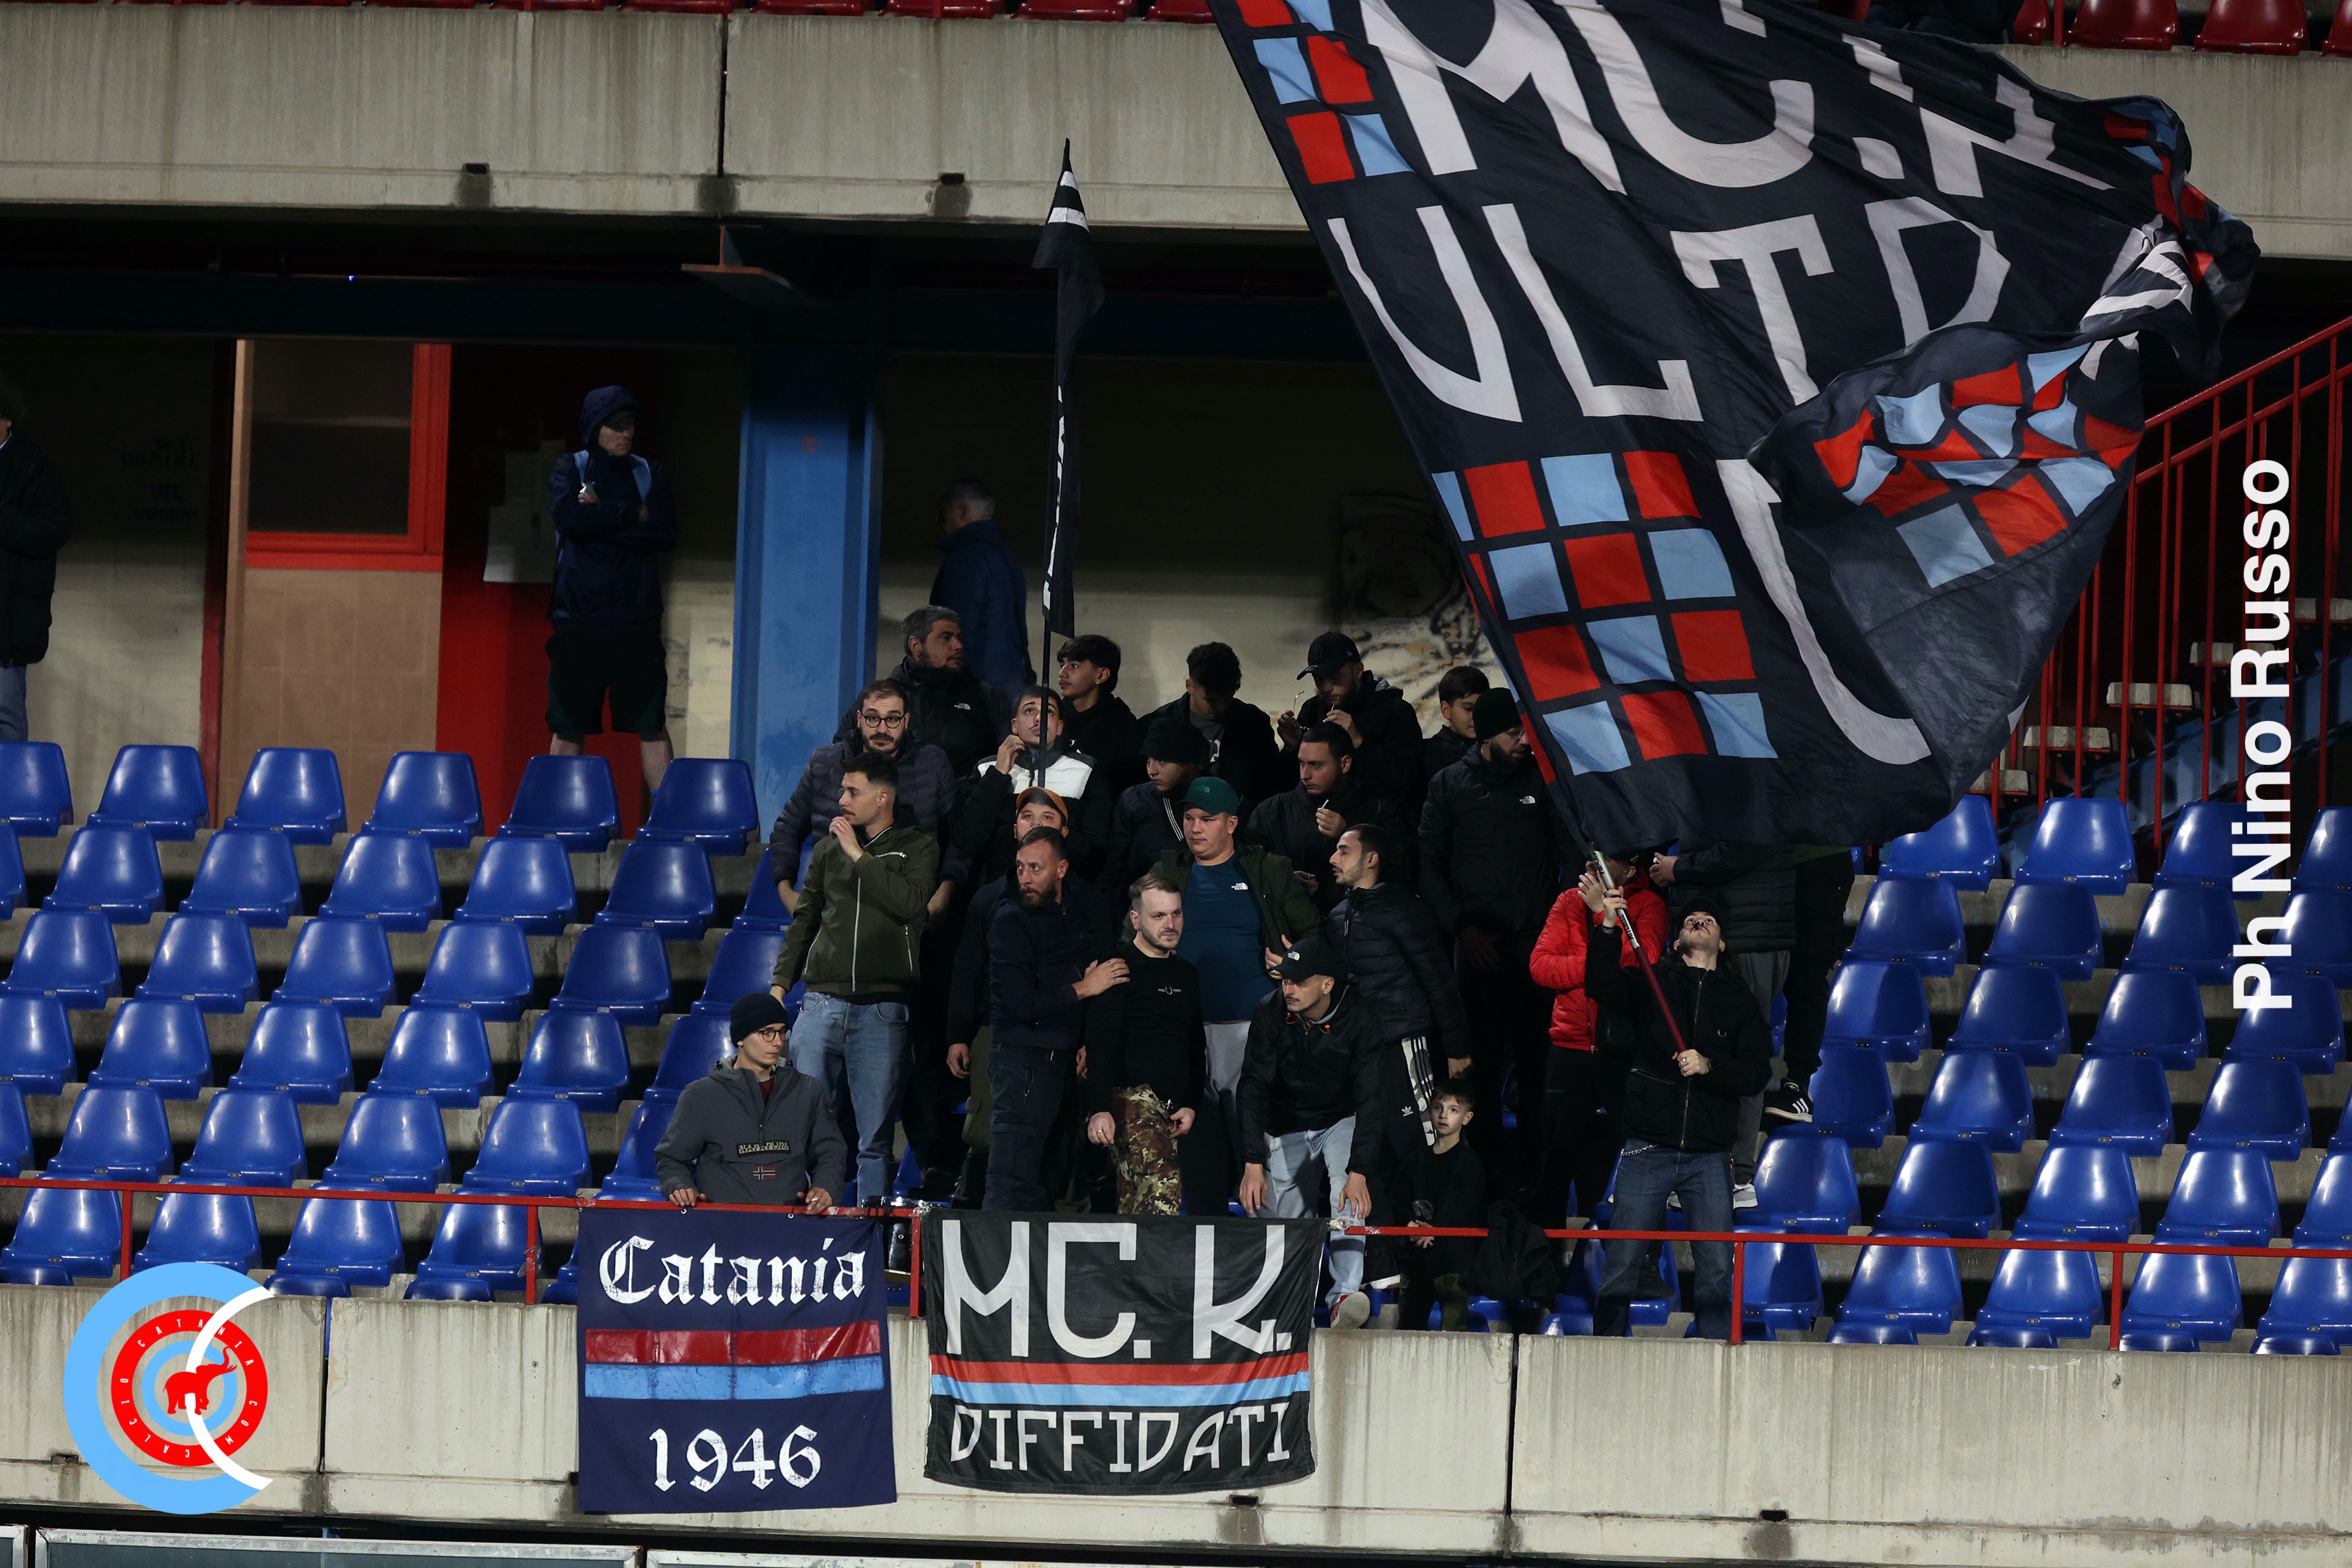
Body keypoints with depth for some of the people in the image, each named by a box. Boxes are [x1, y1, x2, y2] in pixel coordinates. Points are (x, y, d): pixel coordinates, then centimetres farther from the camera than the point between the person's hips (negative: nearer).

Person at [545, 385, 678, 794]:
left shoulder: (651, 474, 10)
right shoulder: (571, 469, 6)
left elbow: (665, 534, -5)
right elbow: (569, 517, -15)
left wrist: (601, 519, -10)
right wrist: (633, 515, -9)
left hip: (637, 622, 1)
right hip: (579, 621, -1)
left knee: (653, 726, -3)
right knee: (568, 728, 3)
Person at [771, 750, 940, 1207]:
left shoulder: (917, 847, 5)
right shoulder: (829, 847, 15)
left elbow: (909, 903, -14)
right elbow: (804, 920, 20)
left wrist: (858, 855, -9)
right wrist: (780, 983, 12)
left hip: (882, 1009, -3)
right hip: (822, 1002, 3)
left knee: (875, 1133, -2)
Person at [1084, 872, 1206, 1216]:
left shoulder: (1186, 975, 21)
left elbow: (1197, 1051, 27)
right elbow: (1101, 1046, -10)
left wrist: (1191, 1105, 14)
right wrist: (1100, 1109, -21)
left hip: (1172, 1106, 7)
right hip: (1129, 1097, -7)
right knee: (1162, 1181, -27)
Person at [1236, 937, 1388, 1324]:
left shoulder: (1360, 1021, -24)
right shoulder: (1270, 1014, -18)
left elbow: (1369, 1100, -25)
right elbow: (1254, 1089, -15)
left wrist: (1359, 1173, -36)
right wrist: (1253, 1164, -25)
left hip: (1341, 1121, -3)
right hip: (1286, 1128, 3)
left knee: (1349, 1192, -28)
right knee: (1275, 1216, -3)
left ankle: (1345, 1295, -37)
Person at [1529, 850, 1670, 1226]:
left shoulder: (1647, 905, 1)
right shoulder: (1570, 902, 8)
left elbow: (1643, 963, -17)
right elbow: (1540, 965, -3)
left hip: (1620, 1050, -2)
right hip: (1570, 1048, 2)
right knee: (1557, 1155, 5)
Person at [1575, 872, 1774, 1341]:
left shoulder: (1738, 999, 13)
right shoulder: (1653, 983, 10)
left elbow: (1757, 1073, 5)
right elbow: (1603, 986, -10)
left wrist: (1708, 1066, -13)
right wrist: (1606, 924, -23)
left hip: (1709, 1156, 1)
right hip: (1648, 1149, -1)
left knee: (1717, 1272, -3)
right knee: (1621, 1264, -4)